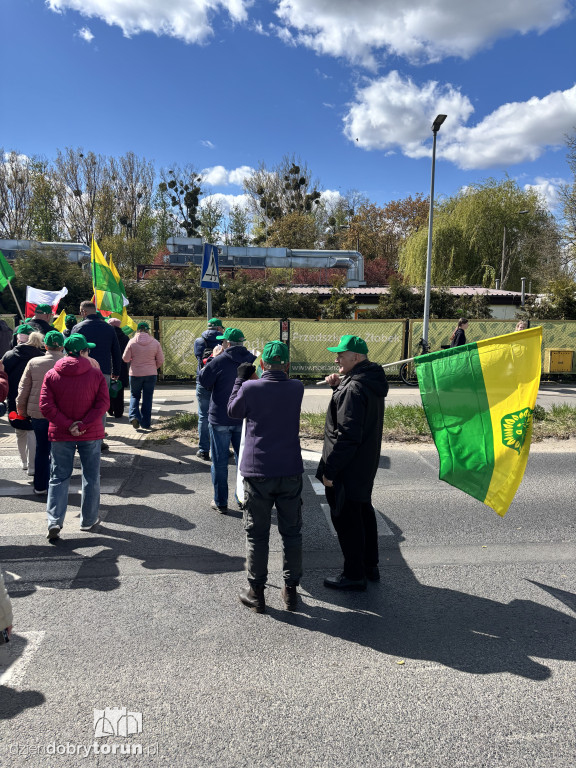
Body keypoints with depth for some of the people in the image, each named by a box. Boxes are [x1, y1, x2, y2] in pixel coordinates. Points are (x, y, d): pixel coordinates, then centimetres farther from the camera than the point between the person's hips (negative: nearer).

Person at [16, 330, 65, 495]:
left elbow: (23, 389, 3)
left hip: (37, 413, 3)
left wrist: (21, 410, 15)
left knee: (42, 449, 16)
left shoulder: (33, 363, -3)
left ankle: (40, 486, 25)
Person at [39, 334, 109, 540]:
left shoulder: (51, 375, -1)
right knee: (91, 477, 12)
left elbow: (46, 407, -9)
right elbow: (103, 403, -14)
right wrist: (83, 425, -15)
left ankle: (54, 521, -2)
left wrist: (67, 425, -10)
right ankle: (88, 520, 21)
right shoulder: (96, 374, -5)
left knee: (58, 478, 10)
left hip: (60, 434, 1)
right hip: (91, 434, -1)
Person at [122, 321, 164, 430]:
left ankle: (134, 416, -5)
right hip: (151, 374, 1)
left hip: (135, 373, -1)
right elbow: (160, 360, -1)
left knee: (134, 395, 17)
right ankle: (145, 423, 12)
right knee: (147, 398, 9)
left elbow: (125, 359, -5)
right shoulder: (155, 342, -5)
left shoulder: (132, 342, -8)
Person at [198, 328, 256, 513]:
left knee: (219, 462, 7)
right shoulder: (252, 360, -2)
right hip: (244, 420, 4)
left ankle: (220, 502, 14)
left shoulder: (219, 361, -16)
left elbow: (203, 380, -6)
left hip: (220, 420, -4)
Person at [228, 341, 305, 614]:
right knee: (291, 533, 14)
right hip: (290, 471, 2)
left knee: (257, 535, 10)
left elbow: (233, 411, 5)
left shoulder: (250, 388, -13)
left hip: (257, 473, -2)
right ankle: (291, 591, 24)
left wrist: (240, 379, 12)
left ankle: (256, 593, 21)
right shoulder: (297, 388, -4)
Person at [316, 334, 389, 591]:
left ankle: (354, 574, 17)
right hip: (366, 464, 10)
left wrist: (330, 469, -22)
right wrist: (339, 386, 3)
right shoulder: (372, 382, 6)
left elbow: (347, 435, -27)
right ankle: (370, 566, 35)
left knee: (345, 518, 3)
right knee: (363, 510, 21)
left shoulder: (353, 389, -25)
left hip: (347, 469, -10)